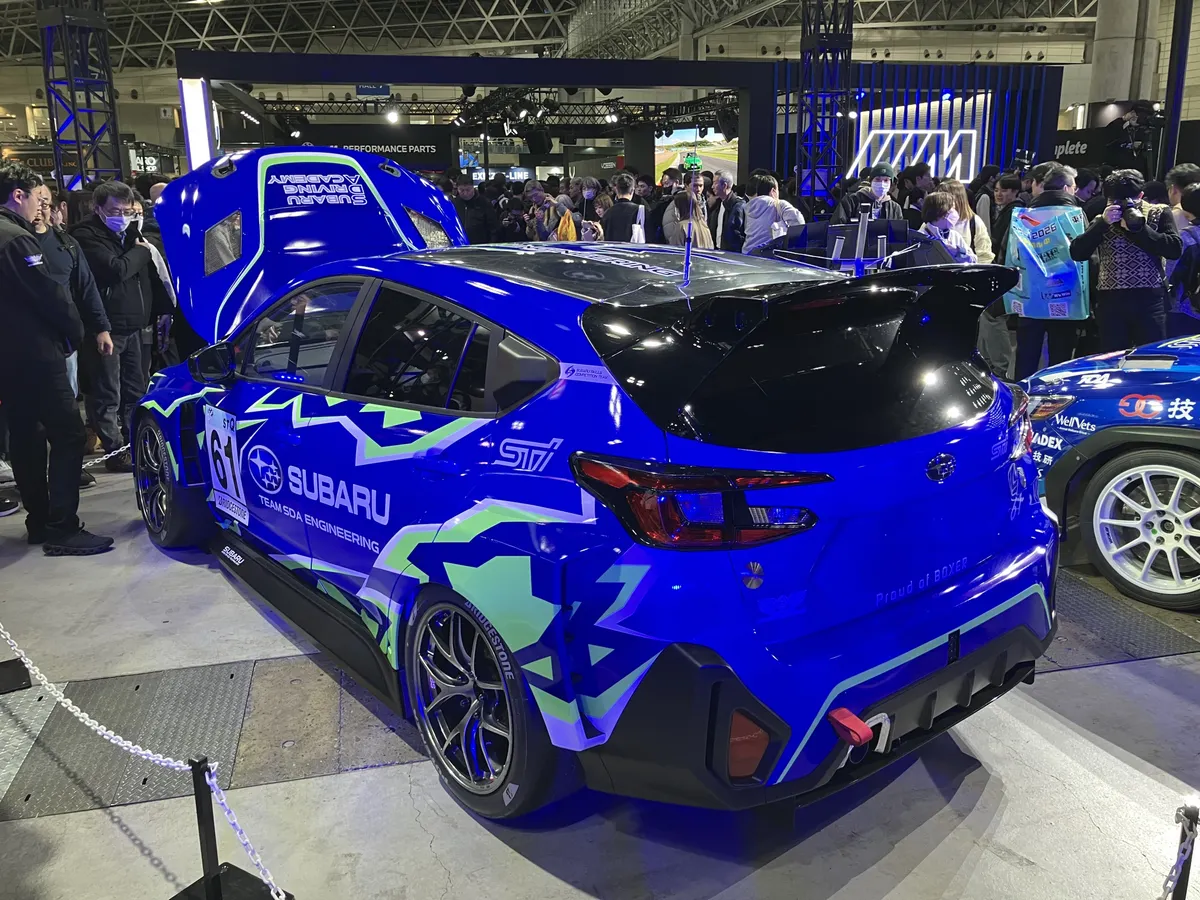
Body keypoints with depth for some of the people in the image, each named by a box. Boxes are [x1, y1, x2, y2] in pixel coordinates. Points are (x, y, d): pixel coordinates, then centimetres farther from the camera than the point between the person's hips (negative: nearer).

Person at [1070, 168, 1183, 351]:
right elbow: (1077, 253, -2)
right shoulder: (1102, 220, 12)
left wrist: (1139, 227, -11)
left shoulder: (1159, 214, 7)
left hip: (1149, 299, -2)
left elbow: (1175, 250, -7)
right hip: (1110, 301, 2)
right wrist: (1103, 223, -11)